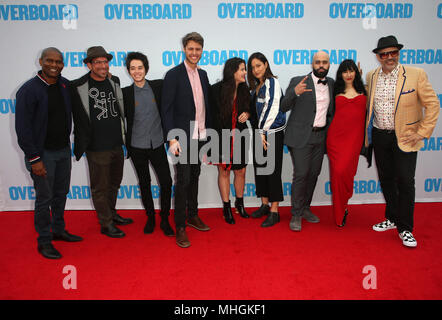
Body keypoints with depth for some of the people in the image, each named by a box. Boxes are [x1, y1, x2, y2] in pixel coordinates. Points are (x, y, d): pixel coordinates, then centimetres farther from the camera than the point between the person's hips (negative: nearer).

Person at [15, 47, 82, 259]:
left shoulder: (65, 85, 4)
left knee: (61, 194, 17)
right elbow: (23, 128, -14)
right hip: (43, 153, -6)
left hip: (64, 150, 6)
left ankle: (58, 230, 35)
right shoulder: (28, 90, -14)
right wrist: (34, 158, -16)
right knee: (44, 198, 3)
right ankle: (44, 241, 19)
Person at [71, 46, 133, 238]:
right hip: (97, 148, -6)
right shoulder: (79, 86, -11)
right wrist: (81, 146, -5)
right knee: (100, 187, 6)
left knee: (114, 183, 20)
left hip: (117, 145, 6)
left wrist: (123, 135, 16)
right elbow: (78, 118, -7)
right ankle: (106, 224, 20)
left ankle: (111, 213, 40)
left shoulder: (114, 82, 7)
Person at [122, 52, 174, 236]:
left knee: (166, 182, -2)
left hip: (157, 144, 0)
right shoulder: (125, 93, 0)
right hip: (137, 146, 0)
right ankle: (150, 217, 30)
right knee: (144, 183, 12)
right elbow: (122, 118, 4)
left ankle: (164, 220, 16)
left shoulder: (159, 86, 0)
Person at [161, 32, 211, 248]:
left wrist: (208, 132, 12)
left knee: (194, 177, 16)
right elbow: (166, 109, -12)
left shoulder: (203, 74, 12)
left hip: (200, 137, 6)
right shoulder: (173, 75, -8)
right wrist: (171, 138, -19)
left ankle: (192, 216, 31)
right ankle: (180, 227, 7)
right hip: (183, 138, -6)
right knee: (183, 180, -4)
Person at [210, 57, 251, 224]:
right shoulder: (217, 89, -11)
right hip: (221, 137, -4)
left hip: (240, 136, 4)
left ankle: (239, 204, 30)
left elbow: (249, 108, 17)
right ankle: (226, 207, 20)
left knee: (241, 171, 9)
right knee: (224, 172, 6)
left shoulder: (244, 90, 2)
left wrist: (247, 114, -7)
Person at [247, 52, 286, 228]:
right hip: (259, 132, 8)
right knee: (259, 168, 11)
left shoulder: (272, 83, -8)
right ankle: (265, 204, 24)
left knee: (272, 170, -4)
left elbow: (273, 109, -16)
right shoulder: (256, 85, 16)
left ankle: (274, 211, 3)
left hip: (272, 133, -8)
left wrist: (263, 132, -16)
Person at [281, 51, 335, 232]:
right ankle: (296, 215, 4)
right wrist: (295, 92, -26)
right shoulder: (298, 82, -5)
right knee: (301, 175, -7)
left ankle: (305, 208, 26)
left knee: (313, 174, 11)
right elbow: (283, 107, -11)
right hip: (301, 137, -5)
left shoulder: (331, 83, 12)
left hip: (321, 137, 5)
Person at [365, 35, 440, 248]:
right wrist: (368, 132, 11)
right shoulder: (371, 77, 4)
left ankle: (404, 228, 11)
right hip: (379, 137, 4)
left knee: (405, 182, -2)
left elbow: (432, 104, -6)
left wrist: (422, 133, -11)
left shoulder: (416, 75, -8)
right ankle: (392, 219, 31)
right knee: (386, 179, 13)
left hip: (404, 138, -4)